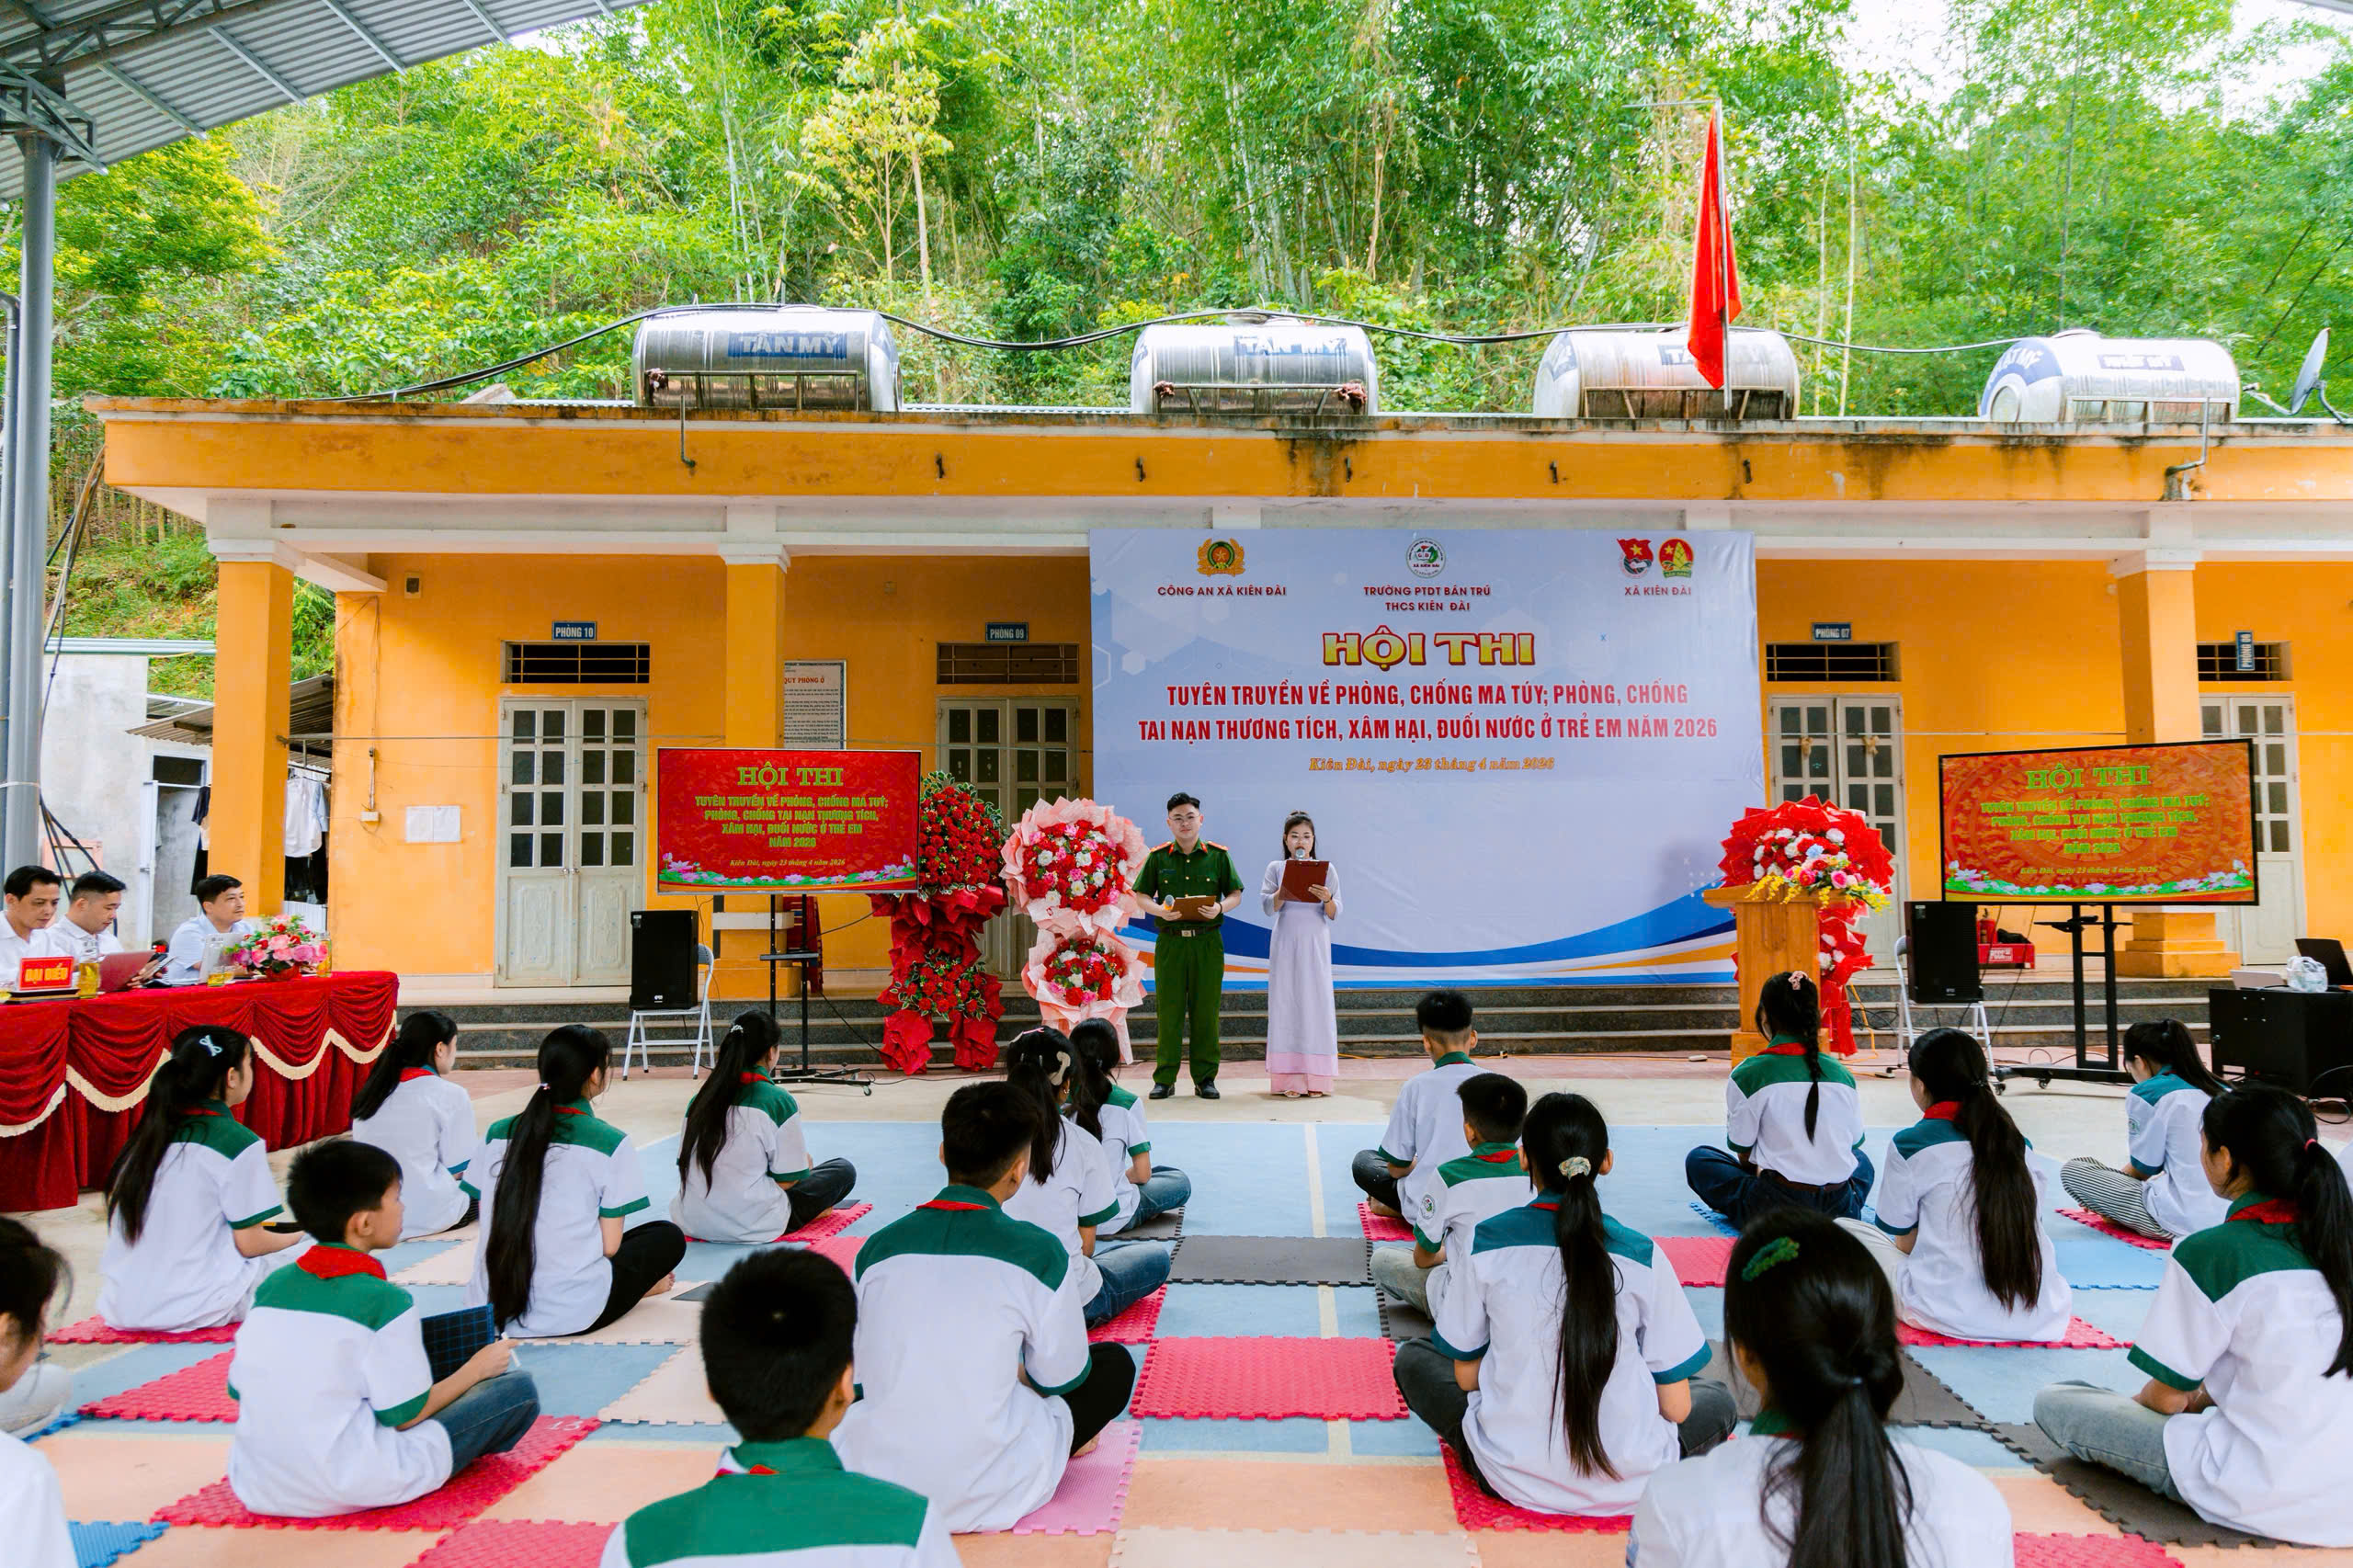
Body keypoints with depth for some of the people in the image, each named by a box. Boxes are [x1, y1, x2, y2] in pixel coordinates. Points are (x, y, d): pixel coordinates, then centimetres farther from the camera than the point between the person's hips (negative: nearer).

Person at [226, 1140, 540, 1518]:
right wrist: (475, 1369, 5)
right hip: (354, 1490, -8)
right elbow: (407, 1415, -11)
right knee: (519, 1389, -2)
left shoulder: (272, 1287, 2)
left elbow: (239, 1387, 10)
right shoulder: (385, 1301, -17)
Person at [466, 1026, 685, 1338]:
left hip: (488, 1309, 5)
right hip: (570, 1315, -5)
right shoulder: (610, 1143, -11)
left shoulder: (496, 1134, 2)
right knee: (667, 1236, 17)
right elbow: (609, 1246, -7)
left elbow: (504, 1225, 9)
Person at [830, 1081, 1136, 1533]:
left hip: (873, 1481, 3)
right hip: (987, 1495, -3)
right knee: (1115, 1363, 15)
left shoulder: (879, 1247, -4)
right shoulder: (1037, 1251, -15)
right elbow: (1061, 1378, -1)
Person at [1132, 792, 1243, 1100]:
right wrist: (1159, 910, -12)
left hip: (1208, 941, 0)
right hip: (1170, 941, 0)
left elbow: (1235, 894, 7)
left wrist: (1220, 908, -13)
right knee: (1169, 1009, 1)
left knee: (1206, 1010, 3)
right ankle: (1164, 1078, 9)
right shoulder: (1158, 857, 6)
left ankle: (1205, 1078, 12)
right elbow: (1141, 896, 7)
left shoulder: (1218, 855, 5)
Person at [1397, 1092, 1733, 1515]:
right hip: (1630, 1484, 2)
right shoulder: (1643, 1256, -11)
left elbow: (1465, 1375, 0)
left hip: (1512, 1478, -1)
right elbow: (1675, 1407, -6)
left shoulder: (1485, 1243, -11)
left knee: (1413, 1357, 21)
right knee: (1717, 1400, 28)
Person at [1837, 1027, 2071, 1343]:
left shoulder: (1910, 1144, -8)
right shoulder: (2022, 1144, 6)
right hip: (2038, 1320, 5)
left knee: (1843, 1229, 11)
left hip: (1950, 1313, -5)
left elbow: (1903, 1241, 2)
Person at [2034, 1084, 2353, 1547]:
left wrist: (2163, 1400, 15)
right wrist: (2204, 1397, 19)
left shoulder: (2209, 1253, -18)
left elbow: (2166, 1396, -8)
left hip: (2264, 1498, -7)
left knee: (2053, 1404, 3)